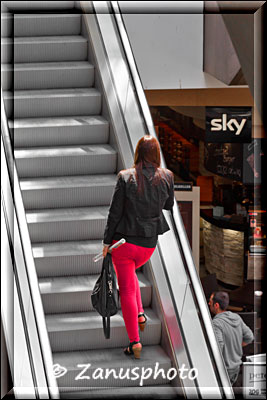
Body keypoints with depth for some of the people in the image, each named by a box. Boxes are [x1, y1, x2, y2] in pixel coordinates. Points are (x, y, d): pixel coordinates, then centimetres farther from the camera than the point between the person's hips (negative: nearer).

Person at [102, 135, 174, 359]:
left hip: (124, 240, -3)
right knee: (129, 272, 33)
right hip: (150, 242, 3)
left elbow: (115, 212, -8)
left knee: (126, 289, 5)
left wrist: (107, 242, 0)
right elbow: (169, 205, 9)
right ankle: (140, 314, 20)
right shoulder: (166, 177, -6)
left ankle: (135, 342, 3)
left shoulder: (126, 177, -12)